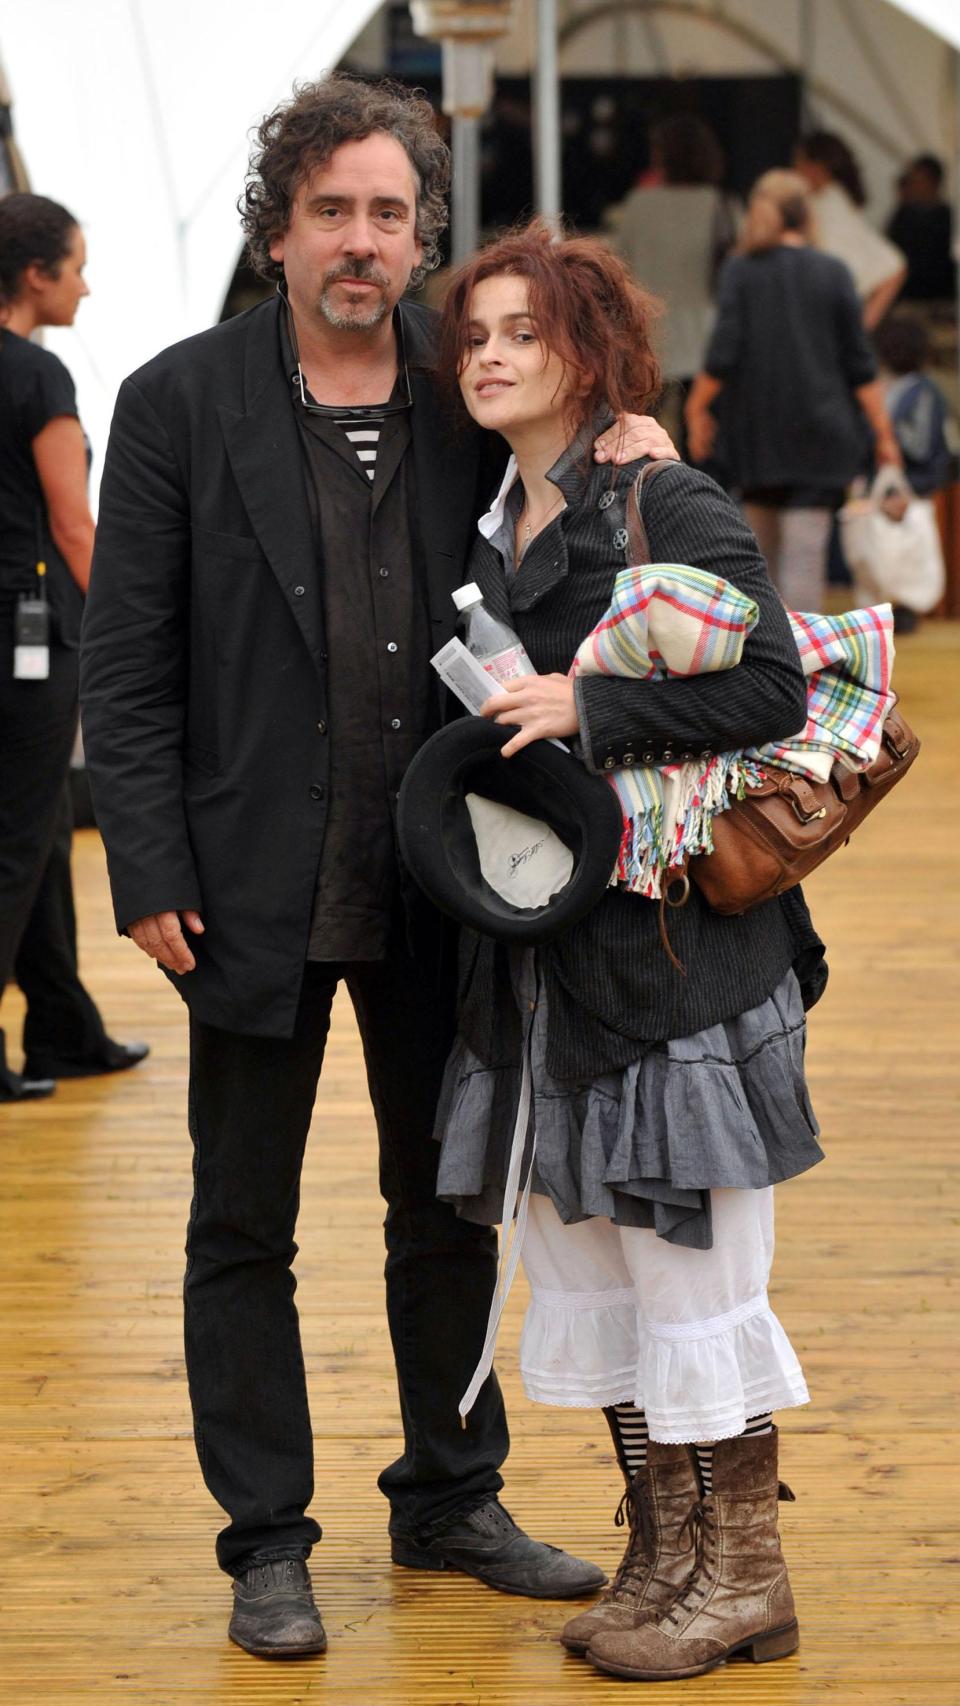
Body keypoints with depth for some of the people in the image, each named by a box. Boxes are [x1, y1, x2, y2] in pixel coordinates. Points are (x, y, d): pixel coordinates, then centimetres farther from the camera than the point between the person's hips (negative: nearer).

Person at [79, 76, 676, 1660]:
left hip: (437, 881, 3)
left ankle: (451, 1498, 32)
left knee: (449, 1207, 15)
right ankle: (269, 1541, 20)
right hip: (257, 888, -3)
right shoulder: (182, 401, -5)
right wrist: (151, 875, -11)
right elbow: (125, 664, -5)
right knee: (244, 1230, 7)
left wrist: (627, 452, -10)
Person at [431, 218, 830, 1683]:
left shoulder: (670, 507, -9)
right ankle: (662, 1552, 23)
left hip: (678, 942, -8)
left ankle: (744, 1576, 9)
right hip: (549, 945, 8)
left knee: (690, 1264, -3)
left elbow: (773, 687, -17)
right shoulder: (494, 528, 14)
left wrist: (588, 712, -21)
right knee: (584, 1257, 12)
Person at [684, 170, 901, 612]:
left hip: (757, 435, 2)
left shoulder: (738, 271, -1)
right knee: (804, 551, -6)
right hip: (819, 433, -2)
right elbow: (860, 365, -2)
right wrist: (883, 433, 3)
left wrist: (697, 408, 5)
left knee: (760, 547, 17)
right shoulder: (832, 272, -1)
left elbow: (723, 352, -8)